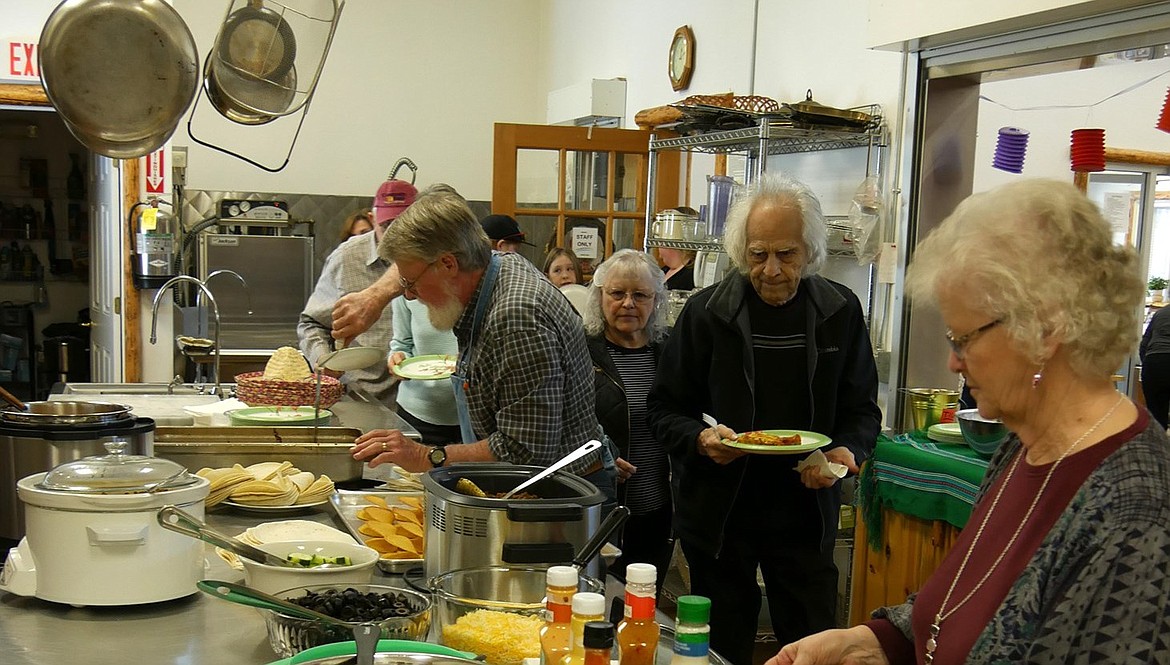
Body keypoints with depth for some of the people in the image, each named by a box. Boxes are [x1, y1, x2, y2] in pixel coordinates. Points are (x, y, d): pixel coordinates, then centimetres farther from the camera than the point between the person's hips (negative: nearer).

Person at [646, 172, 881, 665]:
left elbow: (861, 409, 7)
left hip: (806, 515, 1)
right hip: (718, 514, 0)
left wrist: (847, 451, -14)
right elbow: (664, 409, 2)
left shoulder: (840, 313, -1)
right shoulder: (706, 312, -5)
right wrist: (700, 439, -19)